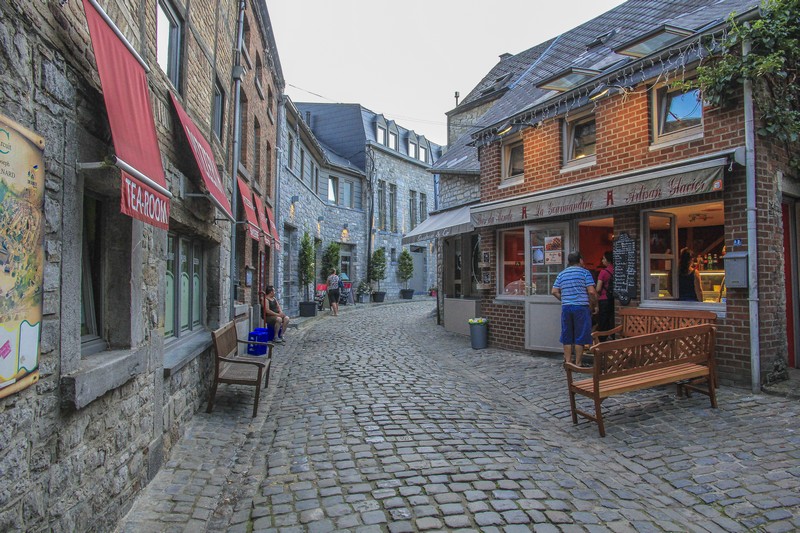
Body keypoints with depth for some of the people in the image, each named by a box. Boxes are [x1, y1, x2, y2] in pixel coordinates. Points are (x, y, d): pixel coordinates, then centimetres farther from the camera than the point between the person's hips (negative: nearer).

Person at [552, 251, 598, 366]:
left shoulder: (561, 274, 10)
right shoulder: (585, 272, -3)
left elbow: (554, 292, 6)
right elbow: (591, 292, -10)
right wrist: (595, 305, 2)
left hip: (566, 307, 4)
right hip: (581, 307, -4)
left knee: (567, 336, 11)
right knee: (580, 336, 3)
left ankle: (567, 362, 14)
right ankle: (578, 363, 6)